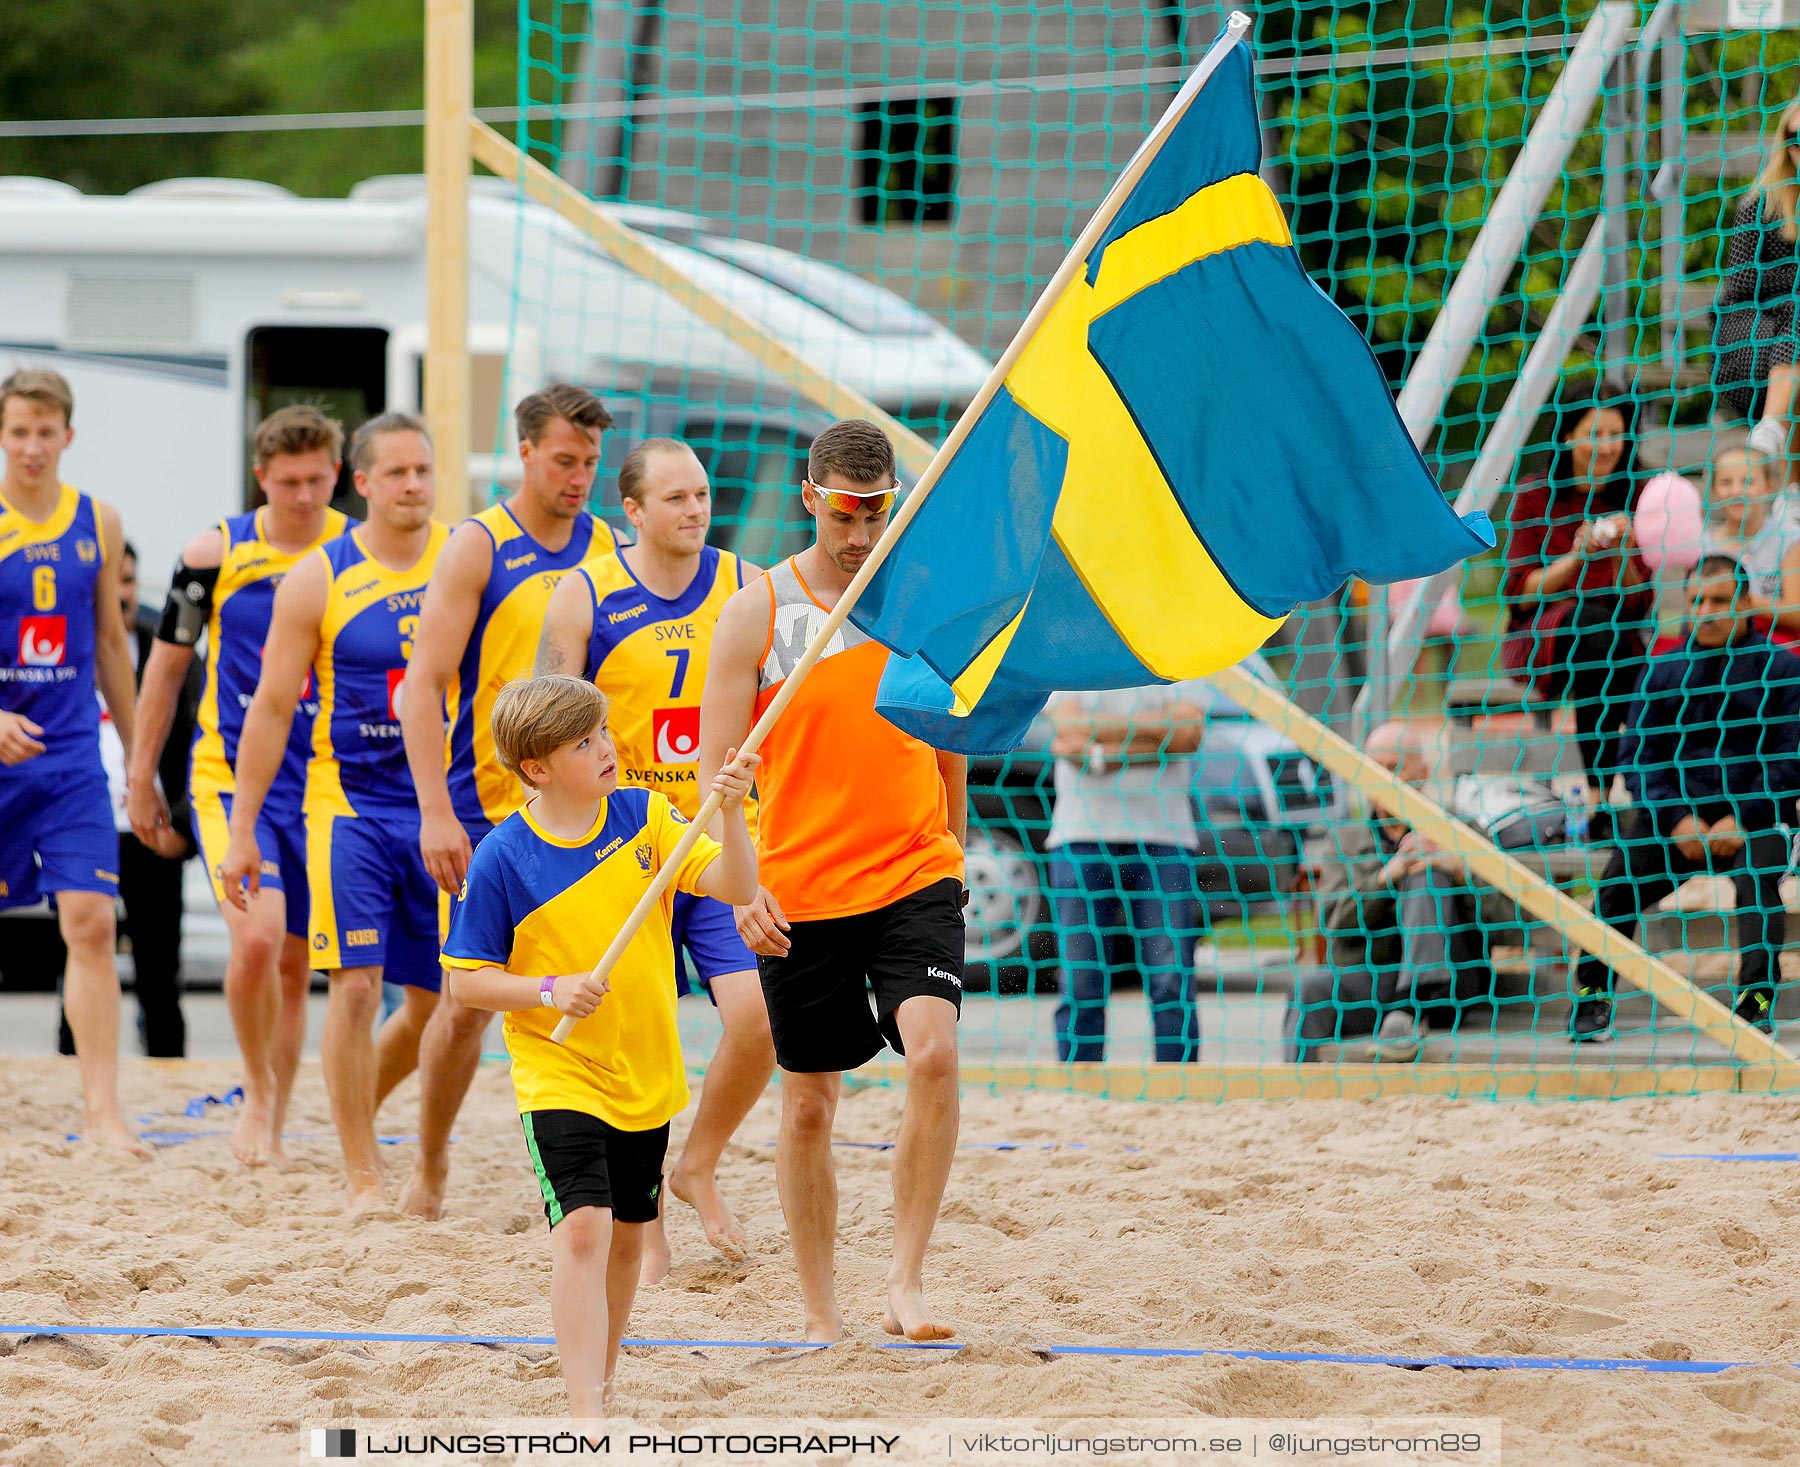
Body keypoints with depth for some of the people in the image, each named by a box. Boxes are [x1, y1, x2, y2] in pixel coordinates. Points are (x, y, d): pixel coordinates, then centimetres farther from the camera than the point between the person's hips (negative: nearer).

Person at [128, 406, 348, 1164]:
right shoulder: (216, 553, -3)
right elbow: (167, 665, 8)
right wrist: (142, 777, 9)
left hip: (324, 786, 2)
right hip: (231, 779, -2)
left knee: (294, 962, 8)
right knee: (255, 938, -20)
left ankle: (272, 1128, 22)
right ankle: (259, 1093, 2)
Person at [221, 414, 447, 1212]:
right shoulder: (317, 582, -5)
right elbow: (271, 709, 0)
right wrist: (242, 829, -2)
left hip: (444, 807, 3)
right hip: (351, 802, -3)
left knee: (435, 1001, 7)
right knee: (356, 986, -11)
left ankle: (356, 1108, 32)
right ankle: (362, 1175, -3)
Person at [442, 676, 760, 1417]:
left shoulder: (644, 816, -3)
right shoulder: (501, 858, -12)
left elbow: (734, 886, -10)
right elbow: (466, 980, -7)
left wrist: (730, 813, -26)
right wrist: (552, 991, -22)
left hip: (646, 1073, 5)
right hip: (559, 1078, -4)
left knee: (627, 1237, 16)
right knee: (582, 1226, -19)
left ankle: (600, 1384, 36)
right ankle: (585, 1415, -23)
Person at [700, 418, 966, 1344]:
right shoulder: (758, 612, -3)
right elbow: (717, 765, -3)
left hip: (914, 877, 1)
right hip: (799, 894, -1)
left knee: (934, 1053, -21)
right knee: (808, 1103, 6)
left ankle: (906, 1282, -15)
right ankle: (821, 1315, 18)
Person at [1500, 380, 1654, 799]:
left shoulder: (1632, 501, 7)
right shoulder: (1535, 495, 1)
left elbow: (1639, 604, 3)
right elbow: (1520, 594, -4)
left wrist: (1622, 554, -16)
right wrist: (1576, 556, -18)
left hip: (1616, 642, 2)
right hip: (1536, 639, -2)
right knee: (1590, 621, -36)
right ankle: (1599, 783, -37)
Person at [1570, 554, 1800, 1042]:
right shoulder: (1663, 672, 13)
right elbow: (1644, 755, 10)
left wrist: (1742, 822, -15)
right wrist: (1678, 821, -8)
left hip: (1753, 819, -3)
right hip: (1679, 814, 3)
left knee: (1756, 879, -33)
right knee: (1617, 880, -18)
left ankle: (1756, 998, -35)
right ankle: (1592, 995, -6)